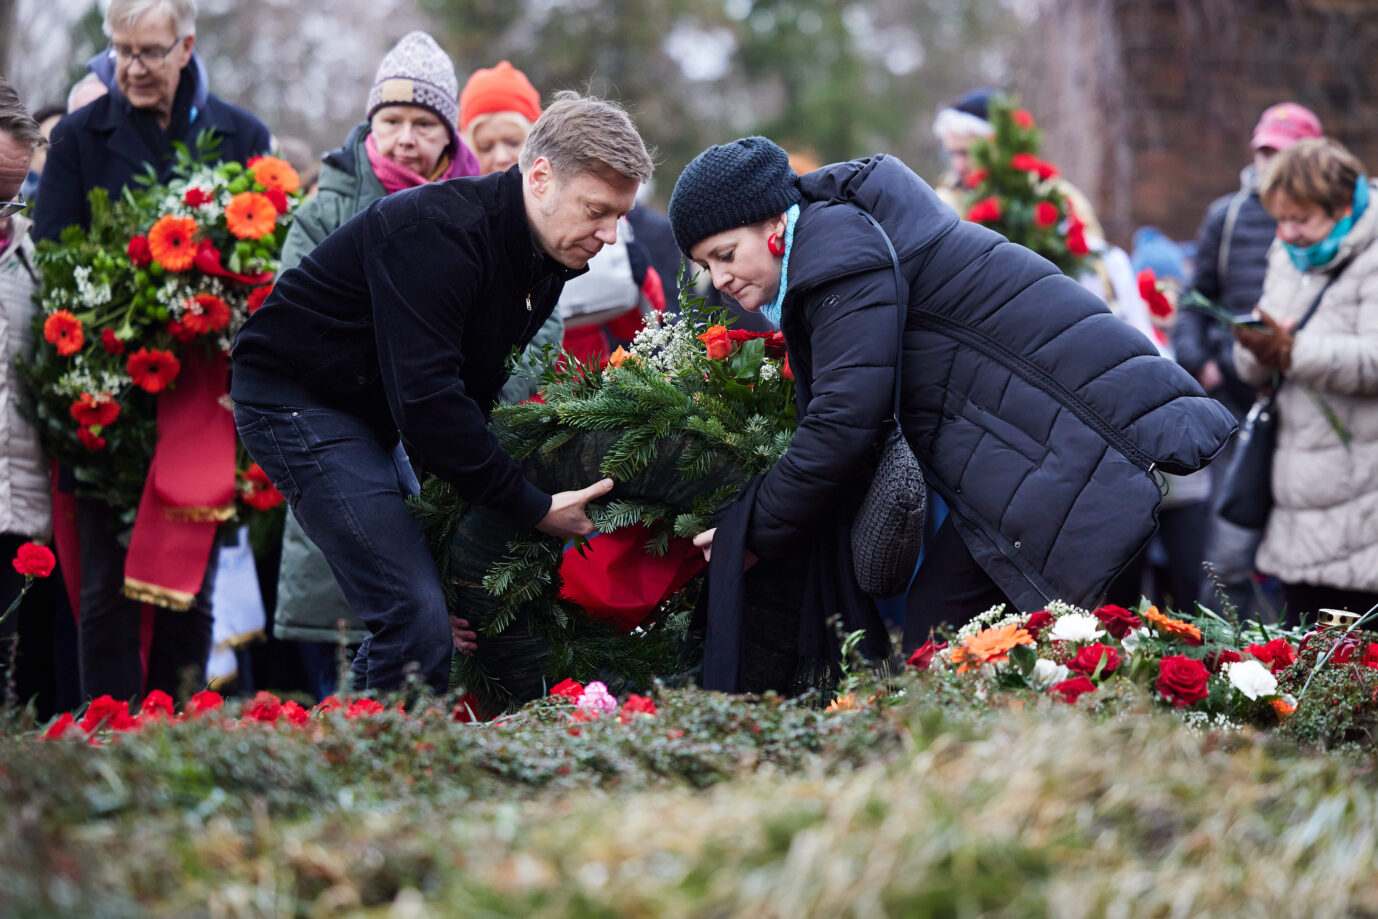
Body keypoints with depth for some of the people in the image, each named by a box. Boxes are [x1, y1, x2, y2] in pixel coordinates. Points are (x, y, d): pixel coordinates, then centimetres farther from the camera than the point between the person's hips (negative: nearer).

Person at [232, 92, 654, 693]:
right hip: (294, 397, -9)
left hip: (372, 414, 9)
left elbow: (478, 394, 6)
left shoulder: (550, 258, 1)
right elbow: (424, 396, -32)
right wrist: (532, 508, -27)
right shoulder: (437, 230, -27)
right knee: (419, 621, -18)